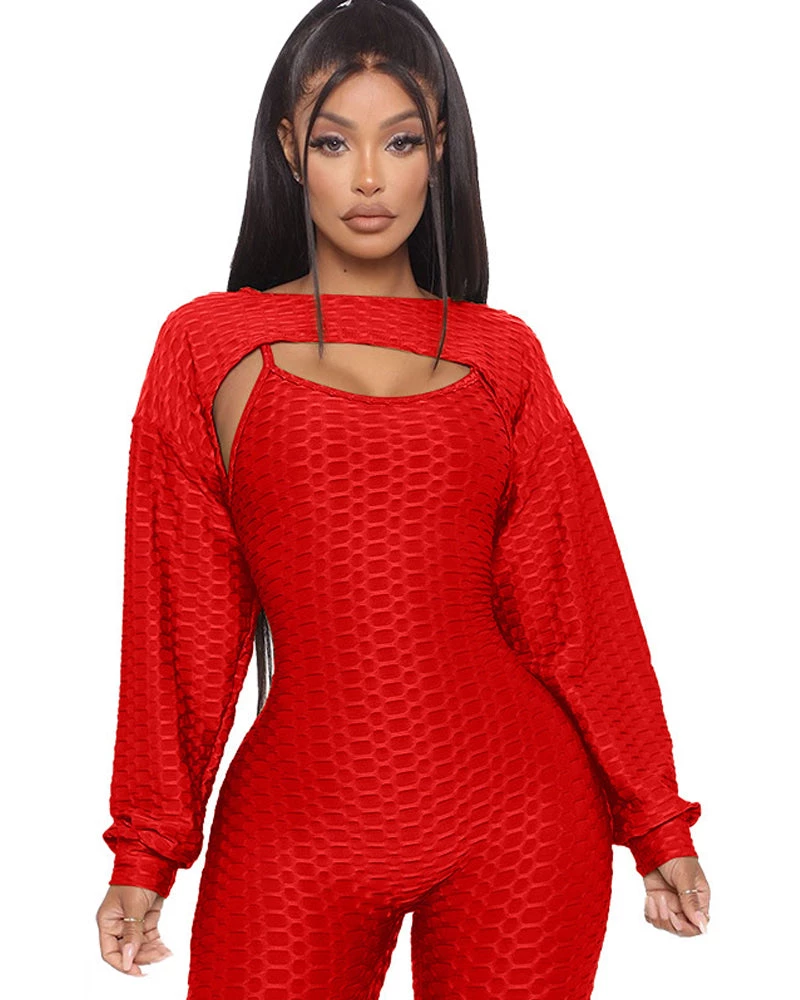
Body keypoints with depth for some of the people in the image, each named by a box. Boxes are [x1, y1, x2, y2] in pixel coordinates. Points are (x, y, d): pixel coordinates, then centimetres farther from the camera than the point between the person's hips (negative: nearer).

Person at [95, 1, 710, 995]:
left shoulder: (501, 355, 5)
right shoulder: (209, 345, 2)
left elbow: (575, 603, 7)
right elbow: (183, 613, 3)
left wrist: (659, 824, 8)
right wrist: (144, 855, 3)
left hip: (518, 818, 1)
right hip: (298, 827, -1)